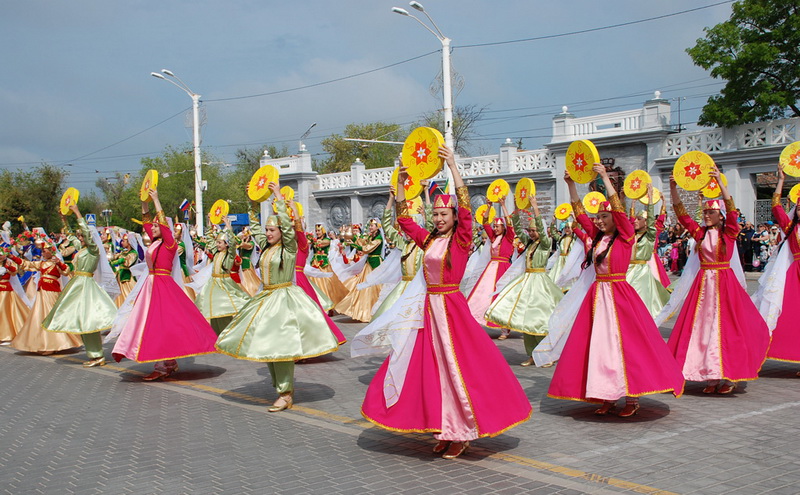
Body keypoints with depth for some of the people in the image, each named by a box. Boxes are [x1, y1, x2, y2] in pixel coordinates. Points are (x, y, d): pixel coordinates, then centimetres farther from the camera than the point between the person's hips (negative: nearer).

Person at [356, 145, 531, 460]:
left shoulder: (462, 240, -5)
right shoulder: (429, 240, 10)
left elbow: (465, 208, -17)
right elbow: (403, 219, 13)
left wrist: (452, 166, -21)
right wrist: (401, 184, 4)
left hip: (451, 308, -6)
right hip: (428, 308, 6)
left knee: (457, 366, -3)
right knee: (429, 368, 7)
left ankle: (462, 434, 6)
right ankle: (445, 430, 18)